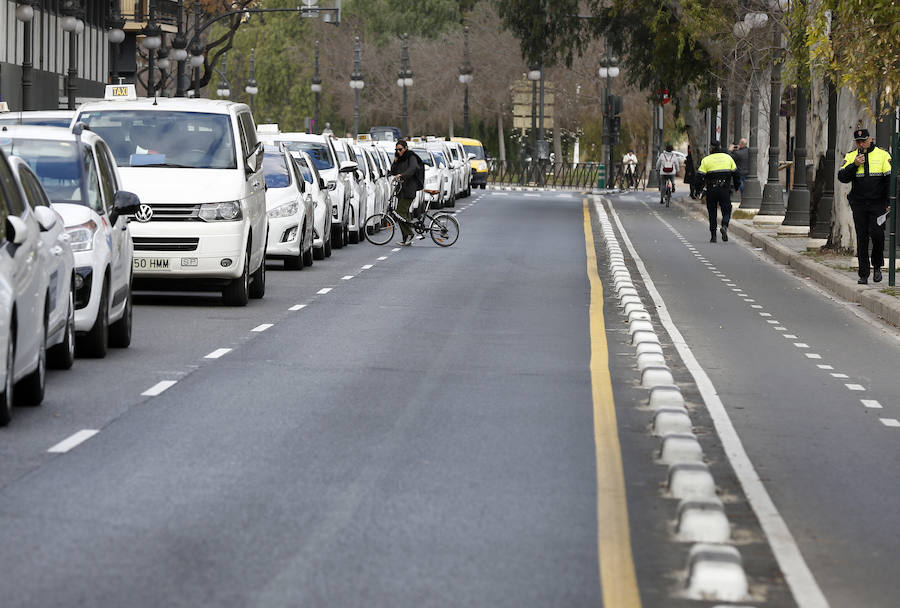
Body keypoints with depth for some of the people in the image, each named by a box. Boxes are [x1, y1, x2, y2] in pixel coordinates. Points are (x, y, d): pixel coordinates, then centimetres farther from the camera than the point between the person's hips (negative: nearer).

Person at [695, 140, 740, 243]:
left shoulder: (706, 160, -1)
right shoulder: (728, 158, 7)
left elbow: (700, 177, -4)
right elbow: (735, 173, 11)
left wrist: (698, 190, 6)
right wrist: (736, 186, 23)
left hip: (711, 191, -1)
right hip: (725, 190, 1)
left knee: (712, 213, 10)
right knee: (726, 210, 7)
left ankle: (713, 236, 10)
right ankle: (724, 226, -22)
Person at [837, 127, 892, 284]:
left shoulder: (882, 155, 1)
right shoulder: (850, 157, 7)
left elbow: (889, 180, 0)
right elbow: (842, 177, -2)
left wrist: (890, 203, -5)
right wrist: (854, 165, -16)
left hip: (878, 204, -2)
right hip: (859, 205, 2)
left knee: (876, 233, -16)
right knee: (862, 239, 2)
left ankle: (877, 266, 6)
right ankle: (863, 275, 7)